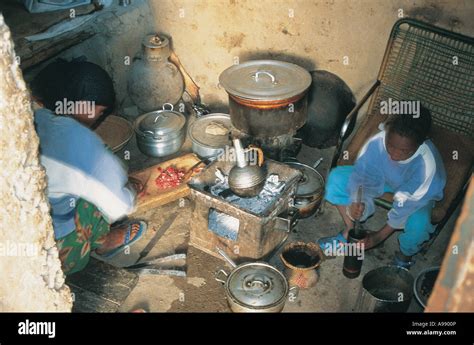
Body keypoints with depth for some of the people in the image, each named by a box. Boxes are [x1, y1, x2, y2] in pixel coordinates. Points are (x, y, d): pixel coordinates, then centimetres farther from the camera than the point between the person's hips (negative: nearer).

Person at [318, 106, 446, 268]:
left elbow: (406, 207, -29)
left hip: (416, 192, -3)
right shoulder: (376, 142, -34)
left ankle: (404, 255, 2)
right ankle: (350, 231, 5)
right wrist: (356, 205, -47)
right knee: (337, 177, -16)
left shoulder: (427, 164, -39)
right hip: (384, 177, 3)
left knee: (418, 224, -35)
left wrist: (379, 237, -24)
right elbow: (360, 177, -26)